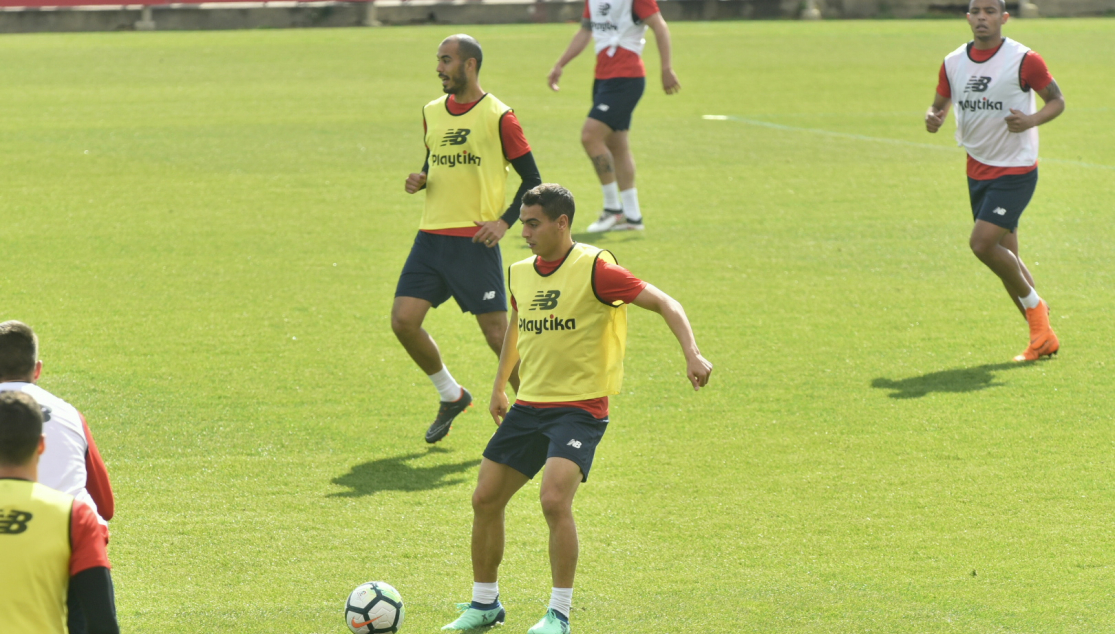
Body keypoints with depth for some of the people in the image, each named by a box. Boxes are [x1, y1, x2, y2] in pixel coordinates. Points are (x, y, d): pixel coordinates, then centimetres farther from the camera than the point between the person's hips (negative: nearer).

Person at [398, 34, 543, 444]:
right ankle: (451, 396, 17)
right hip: (431, 237, 6)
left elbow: (531, 179, -3)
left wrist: (505, 221, -15)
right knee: (403, 320, -4)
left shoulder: (498, 117, -7)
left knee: (496, 332, -5)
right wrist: (419, 181, 2)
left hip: (476, 240, -6)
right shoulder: (431, 113, 12)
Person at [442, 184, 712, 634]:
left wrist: (692, 354, -29)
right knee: (485, 499, 5)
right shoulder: (520, 274, 8)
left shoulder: (593, 268, -13)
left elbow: (663, 303, -15)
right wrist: (499, 387, 33)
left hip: (579, 407, -7)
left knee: (554, 499, -24)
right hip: (529, 406, 7)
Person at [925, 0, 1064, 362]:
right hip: (978, 169, 6)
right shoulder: (953, 63, 3)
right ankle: (1042, 336, 18)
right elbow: (940, 104, 14)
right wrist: (933, 118, -11)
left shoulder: (1023, 60, -12)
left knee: (982, 243, -19)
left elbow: (1057, 100, -2)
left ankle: (1033, 303, 5)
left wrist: (1031, 120, -22)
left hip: (1016, 171, -6)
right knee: (1005, 257, 7)